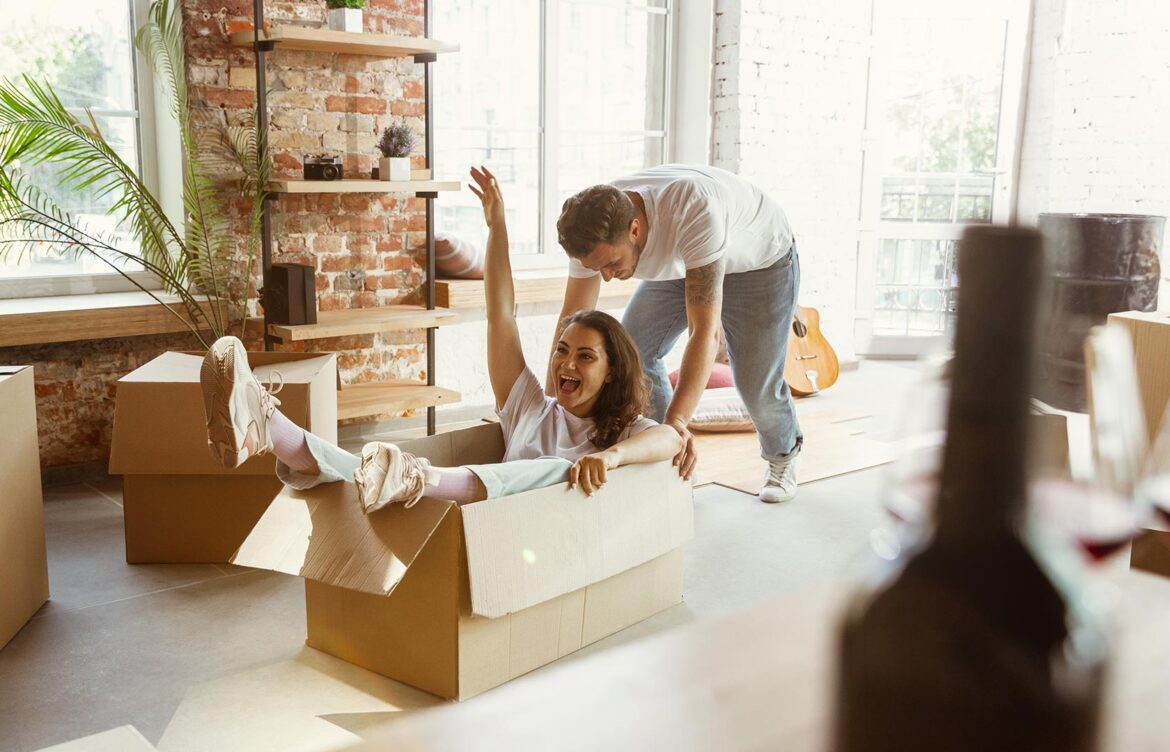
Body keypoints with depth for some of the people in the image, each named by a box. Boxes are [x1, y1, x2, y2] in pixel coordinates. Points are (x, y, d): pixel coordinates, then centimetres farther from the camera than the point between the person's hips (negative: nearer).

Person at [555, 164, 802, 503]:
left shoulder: (695, 210, -46)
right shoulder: (593, 230, -28)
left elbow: (705, 331, -48)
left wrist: (676, 420, -56)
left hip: (763, 260, -5)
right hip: (682, 263, 5)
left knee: (756, 382, -6)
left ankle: (784, 454, 29)